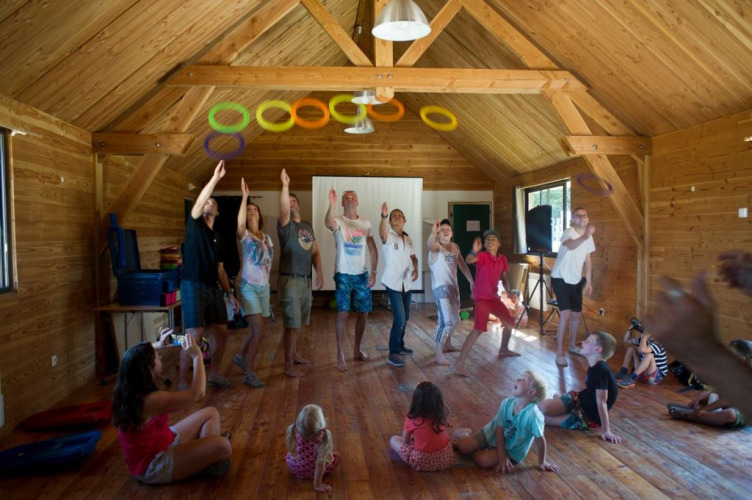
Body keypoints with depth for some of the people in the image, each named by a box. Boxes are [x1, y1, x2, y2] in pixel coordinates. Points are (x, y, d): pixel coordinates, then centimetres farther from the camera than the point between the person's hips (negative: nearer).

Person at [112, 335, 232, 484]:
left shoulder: (128, 389, -5)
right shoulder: (151, 400, -34)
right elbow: (197, 393, -26)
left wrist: (158, 345, 18)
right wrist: (197, 356, -19)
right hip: (152, 465, -10)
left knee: (211, 413, 8)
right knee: (222, 446, -26)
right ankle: (208, 463, 4)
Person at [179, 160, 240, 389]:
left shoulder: (217, 238, 18)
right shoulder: (194, 225, 1)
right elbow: (198, 203, -19)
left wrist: (230, 294, 13)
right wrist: (215, 178, -25)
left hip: (213, 288, 7)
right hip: (193, 286, -7)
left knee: (221, 333, 8)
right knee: (194, 336, -10)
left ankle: (214, 374, 24)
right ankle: (182, 383, 0)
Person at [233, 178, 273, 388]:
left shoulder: (266, 238, 12)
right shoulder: (244, 235, -6)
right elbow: (240, 223, -29)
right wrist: (244, 196, -33)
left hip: (264, 286, 7)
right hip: (248, 286, -6)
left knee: (255, 330, 16)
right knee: (259, 331, -13)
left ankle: (240, 356, 41)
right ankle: (248, 373, -1)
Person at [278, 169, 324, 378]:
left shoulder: (308, 226, 15)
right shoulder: (285, 224, -5)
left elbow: (315, 252, 14)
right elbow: (284, 210, -27)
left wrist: (320, 273, 2)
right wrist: (285, 186, -38)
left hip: (305, 280, 6)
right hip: (290, 280, -6)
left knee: (298, 322, 16)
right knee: (292, 323, -8)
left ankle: (294, 353, 32)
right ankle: (288, 365, -2)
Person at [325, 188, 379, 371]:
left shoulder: (366, 223, 7)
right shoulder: (338, 221, -5)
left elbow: (372, 248, 8)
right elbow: (328, 223, -31)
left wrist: (374, 271, 0)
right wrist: (331, 204, -47)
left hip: (362, 274, 4)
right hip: (343, 274, -4)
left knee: (364, 313, 9)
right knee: (343, 313, -7)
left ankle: (357, 351, 24)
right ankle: (340, 355, -1)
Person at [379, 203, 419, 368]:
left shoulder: (408, 239, 10)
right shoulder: (389, 236, -10)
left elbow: (413, 257, 22)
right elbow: (382, 235, -35)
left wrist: (416, 269, 1)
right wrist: (383, 216, -52)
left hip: (406, 283, 7)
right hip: (393, 283, -7)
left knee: (405, 317, 17)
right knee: (399, 319, -15)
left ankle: (400, 345, 36)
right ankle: (393, 354, -8)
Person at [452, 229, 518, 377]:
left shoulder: (502, 259, 6)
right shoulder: (482, 256, -13)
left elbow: (503, 279, 16)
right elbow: (468, 260, -35)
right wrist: (474, 251, -56)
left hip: (494, 297, 8)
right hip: (481, 298, -8)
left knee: (510, 322, 21)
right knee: (478, 329, -21)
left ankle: (504, 349, 48)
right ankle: (459, 363, -22)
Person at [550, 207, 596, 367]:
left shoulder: (589, 237, 3)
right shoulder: (568, 232, -20)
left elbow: (587, 260, 13)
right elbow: (570, 245, -45)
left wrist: (588, 281, 10)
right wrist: (585, 237, -64)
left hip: (576, 280, 7)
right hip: (560, 278, -7)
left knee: (577, 314, 15)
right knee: (566, 313, -17)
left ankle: (572, 345, 37)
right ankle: (560, 353, -11)